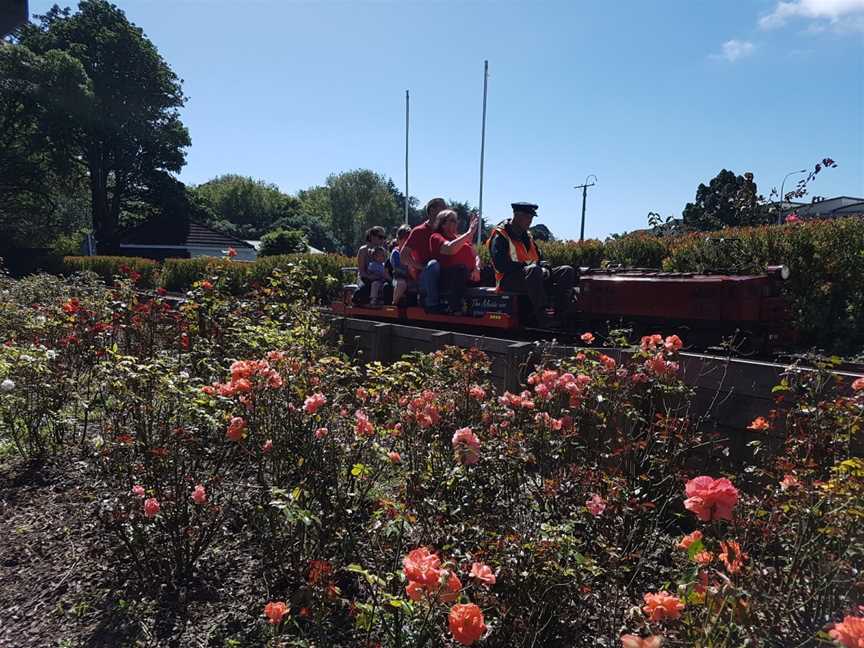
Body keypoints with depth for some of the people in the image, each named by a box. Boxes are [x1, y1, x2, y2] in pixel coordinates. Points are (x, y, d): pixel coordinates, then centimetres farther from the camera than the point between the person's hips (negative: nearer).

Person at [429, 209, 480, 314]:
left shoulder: (461, 238, 27)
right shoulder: (436, 237, 5)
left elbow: (476, 256, 20)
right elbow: (450, 249, -17)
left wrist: (477, 269, -3)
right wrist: (469, 233, -15)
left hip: (469, 277, 7)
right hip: (447, 278, -7)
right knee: (460, 267, -37)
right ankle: (456, 307, -41)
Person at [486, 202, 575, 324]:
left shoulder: (527, 236, 20)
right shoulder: (500, 236, -7)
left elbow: (538, 260, 20)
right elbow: (501, 265, -19)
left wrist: (543, 269, -3)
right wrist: (524, 266, -19)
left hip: (532, 277, 9)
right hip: (509, 280, -8)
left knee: (567, 271, -7)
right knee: (534, 270, -40)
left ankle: (560, 314, -20)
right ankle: (541, 315, -35)